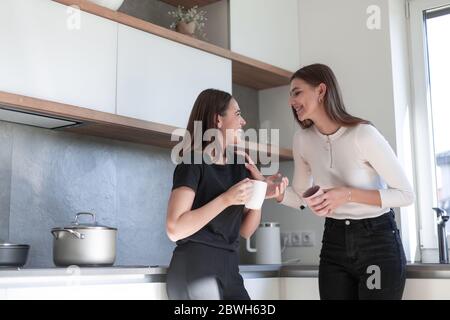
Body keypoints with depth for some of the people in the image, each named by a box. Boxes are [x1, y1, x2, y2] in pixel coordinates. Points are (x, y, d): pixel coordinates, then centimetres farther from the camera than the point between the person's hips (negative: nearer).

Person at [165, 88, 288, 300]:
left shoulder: (238, 163, 11)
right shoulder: (193, 162, -8)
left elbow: (245, 231, 12)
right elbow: (174, 229, -19)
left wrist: (260, 196, -5)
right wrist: (226, 199, -22)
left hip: (229, 268, 7)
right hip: (195, 267, -6)